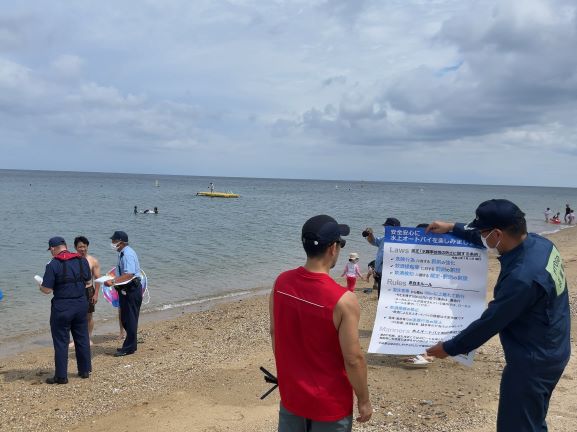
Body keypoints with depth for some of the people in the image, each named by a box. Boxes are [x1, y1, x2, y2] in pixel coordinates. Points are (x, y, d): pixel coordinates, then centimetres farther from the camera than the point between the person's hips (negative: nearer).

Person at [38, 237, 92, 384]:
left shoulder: (53, 264, -14)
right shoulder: (82, 261, 2)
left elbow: (47, 290, -15)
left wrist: (41, 287, 6)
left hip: (62, 307, -5)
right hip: (81, 304, 5)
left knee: (61, 341, 5)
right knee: (82, 338, 16)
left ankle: (61, 376, 10)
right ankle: (85, 370, 26)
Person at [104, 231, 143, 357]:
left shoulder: (127, 254, -19)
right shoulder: (123, 253, 12)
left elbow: (129, 275, -30)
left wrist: (113, 282, -33)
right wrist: (114, 281, 15)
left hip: (131, 290, -10)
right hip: (126, 290, 10)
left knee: (130, 319, -1)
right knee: (125, 319, 17)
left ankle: (129, 348, 7)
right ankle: (130, 345, 28)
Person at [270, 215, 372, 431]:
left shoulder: (281, 282, -10)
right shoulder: (343, 300, -27)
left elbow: (275, 332, 2)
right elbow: (353, 359, -20)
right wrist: (364, 401, -5)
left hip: (291, 394, 5)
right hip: (329, 404, -4)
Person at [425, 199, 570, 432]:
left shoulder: (522, 277, -33)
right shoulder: (537, 242, -6)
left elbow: (490, 323, -23)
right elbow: (487, 237, 14)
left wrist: (449, 348, -11)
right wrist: (453, 227, 16)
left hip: (532, 362, -9)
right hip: (550, 352, 9)